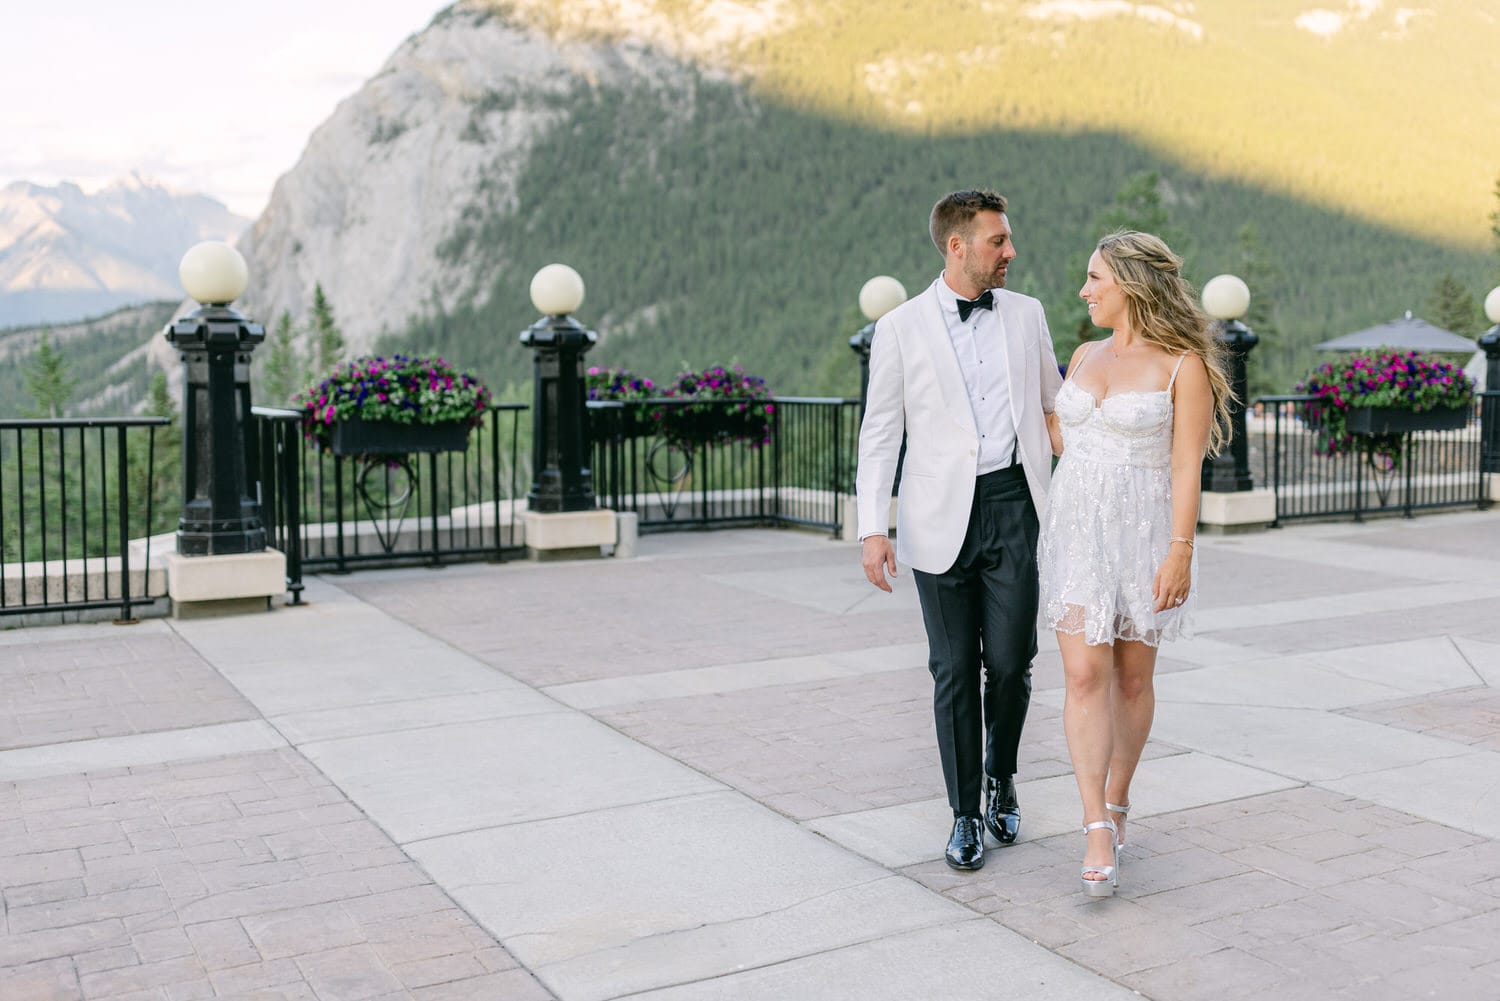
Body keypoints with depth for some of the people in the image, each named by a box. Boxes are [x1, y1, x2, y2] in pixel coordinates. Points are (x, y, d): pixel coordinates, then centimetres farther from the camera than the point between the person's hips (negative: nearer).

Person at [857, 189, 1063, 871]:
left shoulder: (1026, 315, 10)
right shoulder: (901, 328, 1)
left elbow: (1053, 407, 20)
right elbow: (879, 433, 0)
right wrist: (872, 529, -8)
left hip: (1014, 503, 2)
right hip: (942, 516, -2)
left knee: (1010, 660, -2)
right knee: (954, 671, 4)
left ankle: (1001, 778, 27)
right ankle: (966, 815, 18)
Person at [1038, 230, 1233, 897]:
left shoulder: (1184, 365, -8)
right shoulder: (1086, 356, 10)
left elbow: (1187, 468, -11)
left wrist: (1180, 553, -17)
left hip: (1144, 534, -4)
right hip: (1077, 529, 4)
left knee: (1131, 677, 8)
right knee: (1084, 677, -7)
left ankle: (1116, 805, 26)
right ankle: (1098, 833, -7)